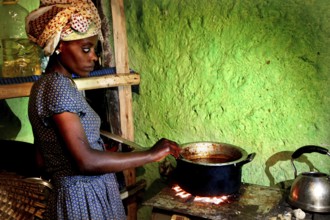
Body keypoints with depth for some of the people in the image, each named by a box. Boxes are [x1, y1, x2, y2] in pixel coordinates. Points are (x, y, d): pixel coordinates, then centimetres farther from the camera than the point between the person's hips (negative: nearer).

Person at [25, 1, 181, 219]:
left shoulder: (48, 84, 8)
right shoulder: (58, 86, -20)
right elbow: (86, 161, -26)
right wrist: (150, 154, -19)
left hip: (91, 195, 9)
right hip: (84, 201, -9)